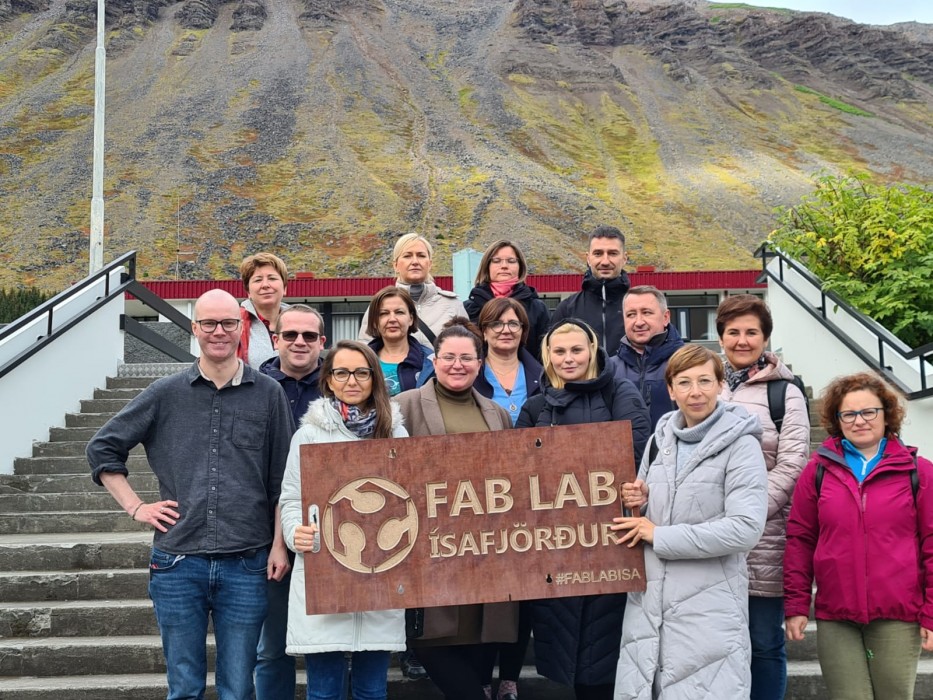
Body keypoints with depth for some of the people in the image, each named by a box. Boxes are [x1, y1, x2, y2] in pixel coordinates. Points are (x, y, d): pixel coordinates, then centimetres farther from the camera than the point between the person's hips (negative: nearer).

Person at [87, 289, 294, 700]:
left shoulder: (268, 395, 3)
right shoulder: (166, 394, 5)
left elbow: (282, 480, 5)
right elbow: (102, 448, 13)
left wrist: (279, 544, -1)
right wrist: (135, 507, 4)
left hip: (246, 563, 0)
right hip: (177, 562, 1)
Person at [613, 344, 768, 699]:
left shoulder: (740, 445, -8)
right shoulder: (661, 437, 10)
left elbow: (745, 529, -19)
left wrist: (660, 536, -15)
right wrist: (638, 502, -1)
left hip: (710, 607, -6)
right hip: (649, 597, 6)